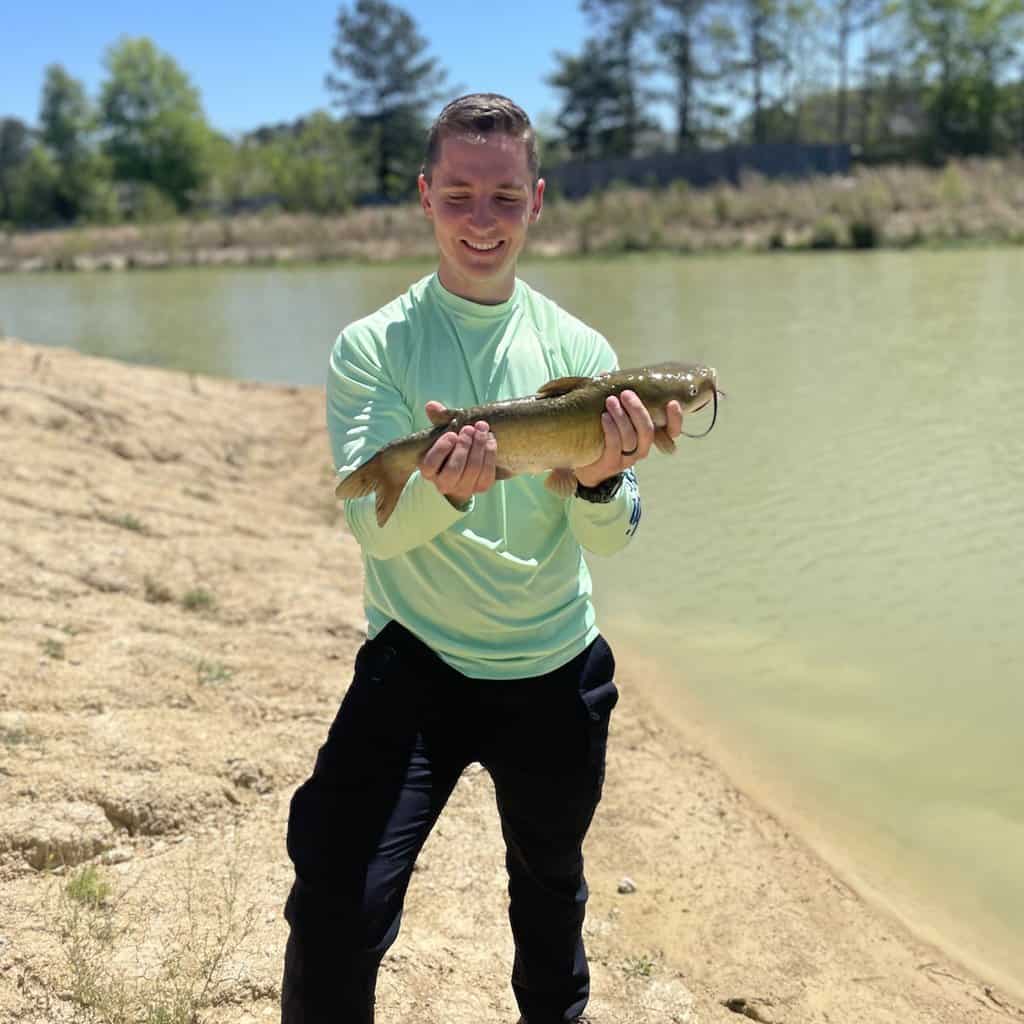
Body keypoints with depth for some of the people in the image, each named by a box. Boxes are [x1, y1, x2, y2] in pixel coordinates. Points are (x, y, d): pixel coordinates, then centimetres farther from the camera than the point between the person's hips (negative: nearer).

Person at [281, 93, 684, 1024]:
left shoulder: (579, 348, -5)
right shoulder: (372, 347, -9)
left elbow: (611, 538, -9)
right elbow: (373, 525, -19)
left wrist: (601, 482, -32)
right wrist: (441, 492, -41)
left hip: (557, 668, 3)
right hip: (415, 660, -2)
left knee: (551, 884, 23)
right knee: (335, 910, -14)